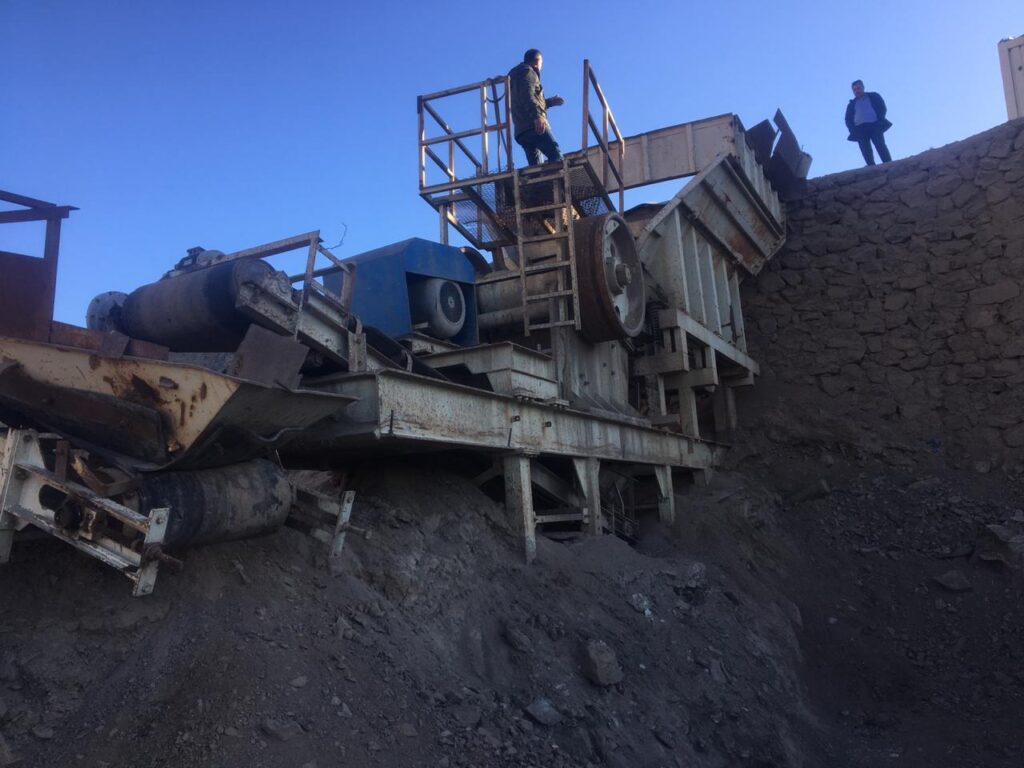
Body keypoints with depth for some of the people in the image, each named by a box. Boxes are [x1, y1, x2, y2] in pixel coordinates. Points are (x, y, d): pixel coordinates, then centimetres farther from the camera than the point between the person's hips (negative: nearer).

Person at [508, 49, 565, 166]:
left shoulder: (515, 74, 34)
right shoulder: (528, 71, 6)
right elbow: (527, 94, -14)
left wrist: (549, 102, 41)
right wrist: (537, 115, -26)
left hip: (521, 130, 9)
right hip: (532, 126, -9)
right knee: (556, 157, -20)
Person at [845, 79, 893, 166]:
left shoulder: (873, 96, 19)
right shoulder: (852, 104, 23)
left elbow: (882, 108, 9)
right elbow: (848, 120, 13)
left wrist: (880, 121, -9)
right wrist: (853, 131, -5)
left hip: (874, 126, -2)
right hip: (860, 129, 2)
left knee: (881, 147, -15)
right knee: (866, 152, -13)